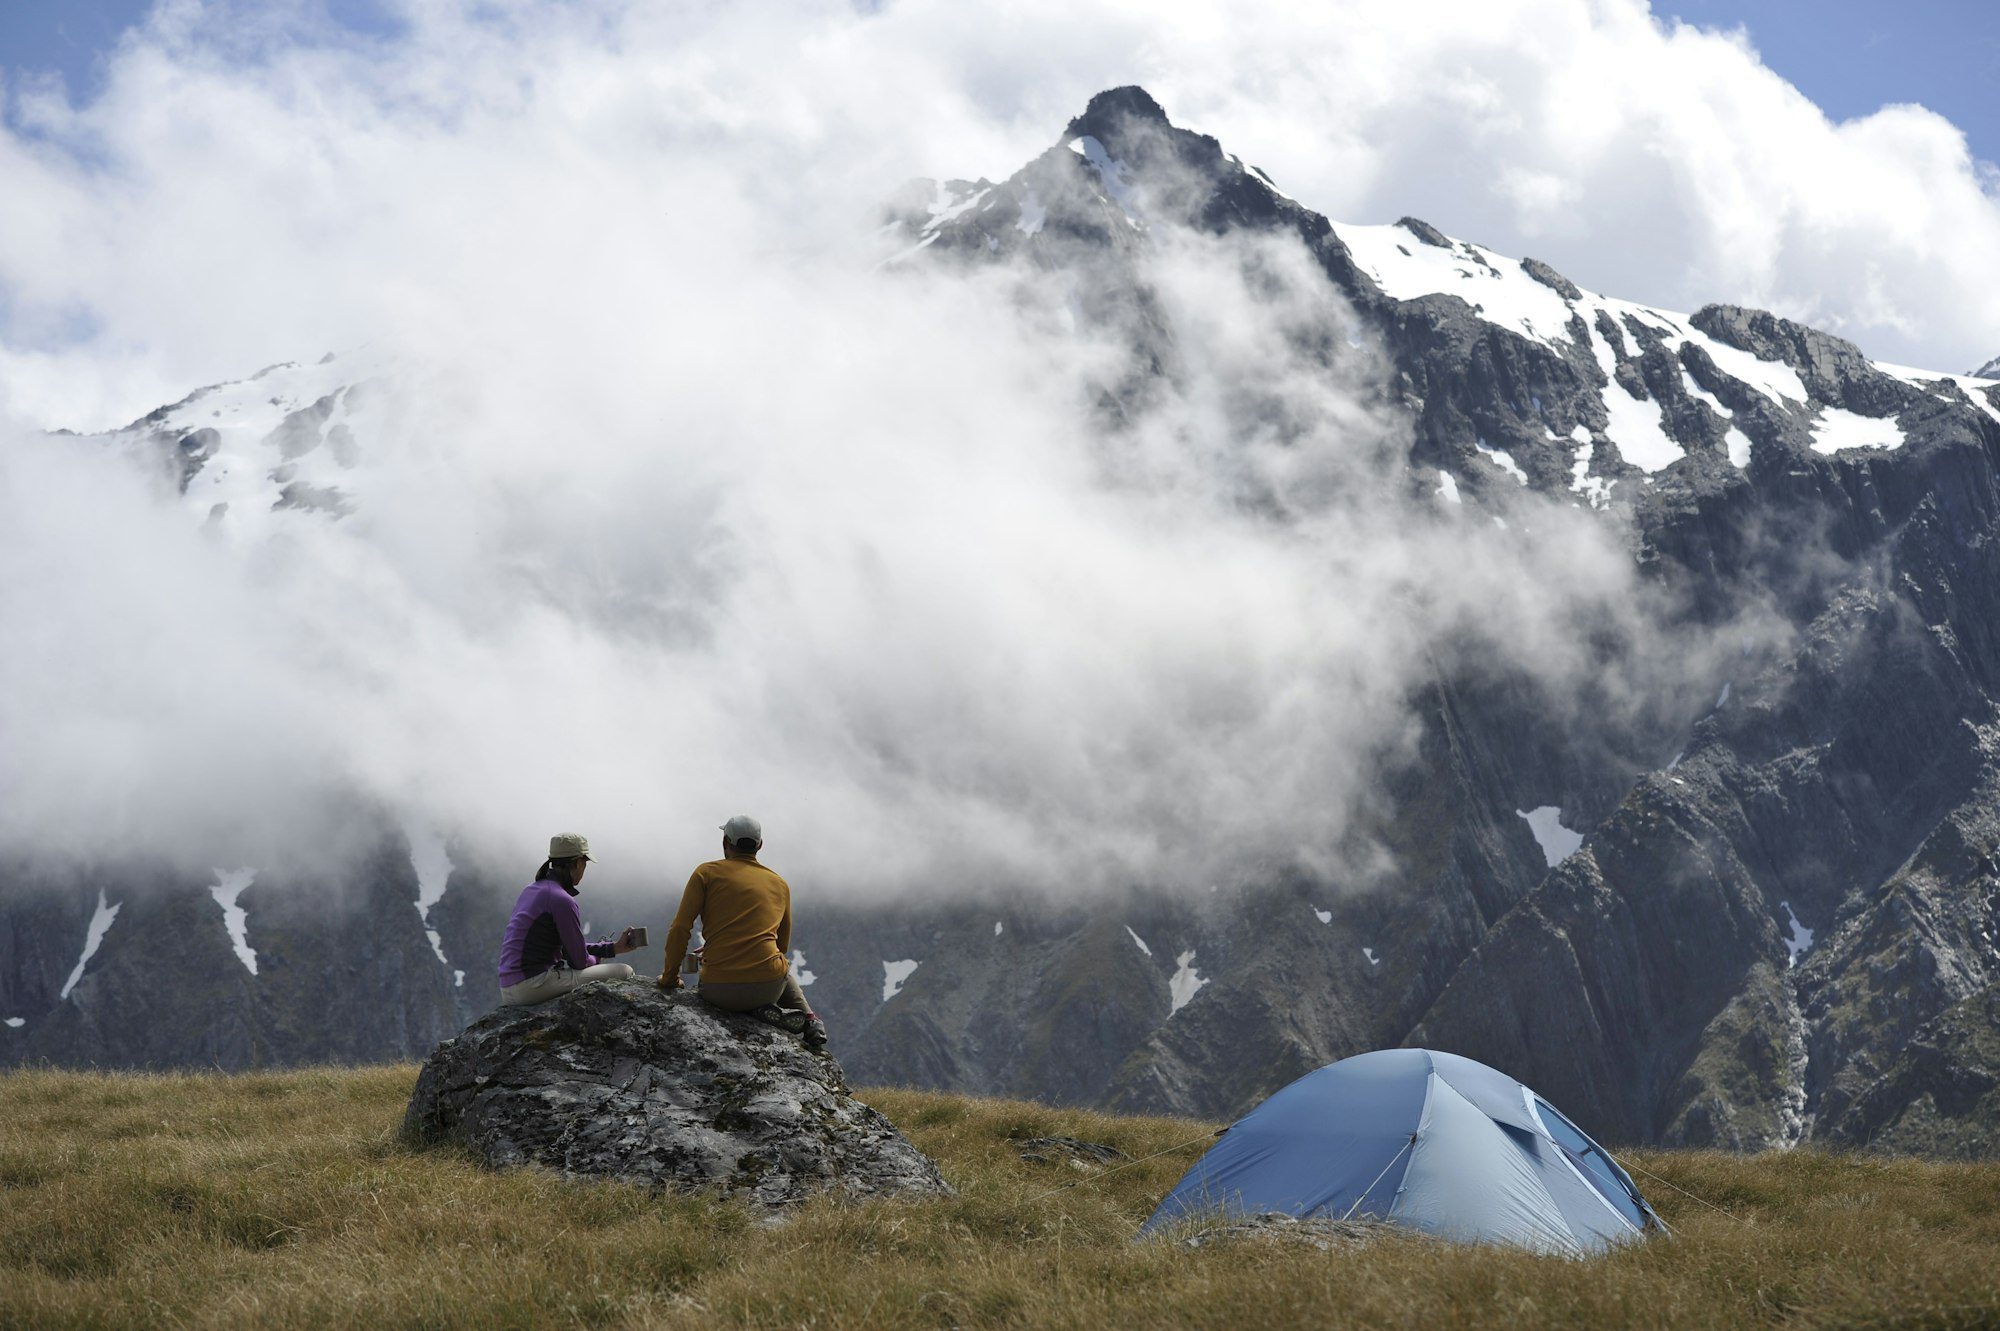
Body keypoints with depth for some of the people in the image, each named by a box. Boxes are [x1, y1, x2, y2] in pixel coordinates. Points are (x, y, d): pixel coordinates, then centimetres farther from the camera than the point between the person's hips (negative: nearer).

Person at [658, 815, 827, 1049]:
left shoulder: (707, 873, 2)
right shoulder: (780, 884, 13)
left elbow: (680, 929, -4)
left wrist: (669, 978, 9)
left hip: (721, 992, -4)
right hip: (769, 987, 4)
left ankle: (762, 1013, 3)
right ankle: (808, 1018, 12)